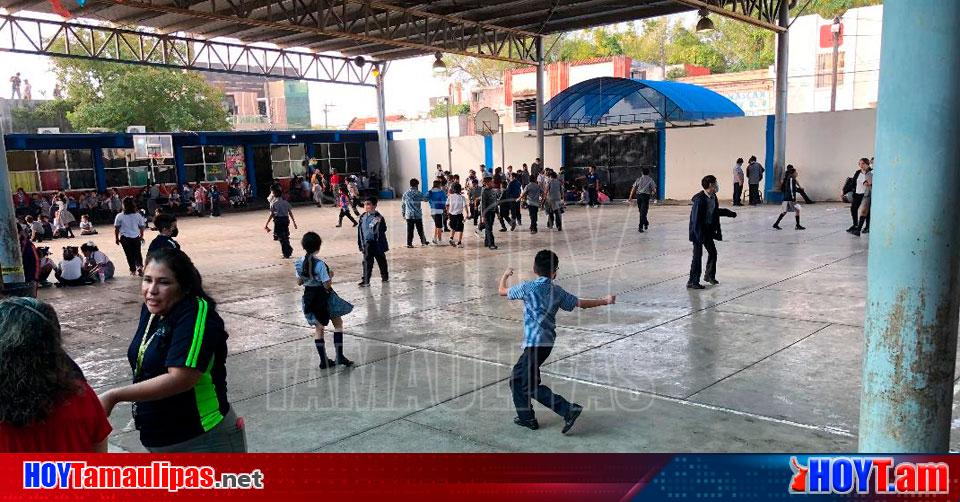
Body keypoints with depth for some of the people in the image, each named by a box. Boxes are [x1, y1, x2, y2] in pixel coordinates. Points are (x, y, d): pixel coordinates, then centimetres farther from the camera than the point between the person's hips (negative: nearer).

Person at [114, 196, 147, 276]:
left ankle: (133, 270, 14)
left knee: (129, 255, 9)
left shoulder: (120, 216, -10)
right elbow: (142, 227, 2)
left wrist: (117, 238, 9)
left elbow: (116, 229, -4)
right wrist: (141, 236, 17)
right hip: (136, 237, 1)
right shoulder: (138, 215, -6)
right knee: (137, 253, 14)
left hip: (125, 238, -1)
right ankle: (140, 266, -7)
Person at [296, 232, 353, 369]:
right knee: (338, 323, 11)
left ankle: (324, 361, 16)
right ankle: (339, 356, 6)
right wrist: (331, 275, -3)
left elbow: (299, 282, 7)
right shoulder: (320, 264, -22)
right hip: (323, 297, -6)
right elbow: (327, 285, -21)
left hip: (309, 298, 6)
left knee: (318, 328, 14)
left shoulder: (299, 263, -3)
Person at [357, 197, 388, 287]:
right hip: (367, 244, 5)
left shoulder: (378, 218, -15)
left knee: (381, 261, 12)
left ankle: (385, 276, 28)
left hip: (376, 244, -4)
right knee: (367, 262, 4)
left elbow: (380, 232, -15)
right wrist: (360, 244, 12)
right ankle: (365, 280, 8)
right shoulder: (363, 217, 4)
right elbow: (360, 230, 12)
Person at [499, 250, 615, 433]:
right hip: (547, 342, 7)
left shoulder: (527, 287, -7)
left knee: (531, 385, -4)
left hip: (535, 343, -7)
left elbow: (502, 291, 7)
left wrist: (505, 276, 29)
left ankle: (569, 410, -9)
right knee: (517, 378, 18)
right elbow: (581, 303, 14)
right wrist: (605, 301, 29)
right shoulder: (557, 291, 7)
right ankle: (526, 417, 23)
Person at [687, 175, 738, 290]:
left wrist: (730, 213, 23)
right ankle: (692, 282, 4)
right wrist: (700, 235, -27)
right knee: (698, 256, -5)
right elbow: (696, 219, -24)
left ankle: (709, 275, 36)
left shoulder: (713, 197, 2)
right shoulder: (700, 199, -23)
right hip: (698, 231, -8)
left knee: (713, 252, 16)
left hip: (708, 230, 8)